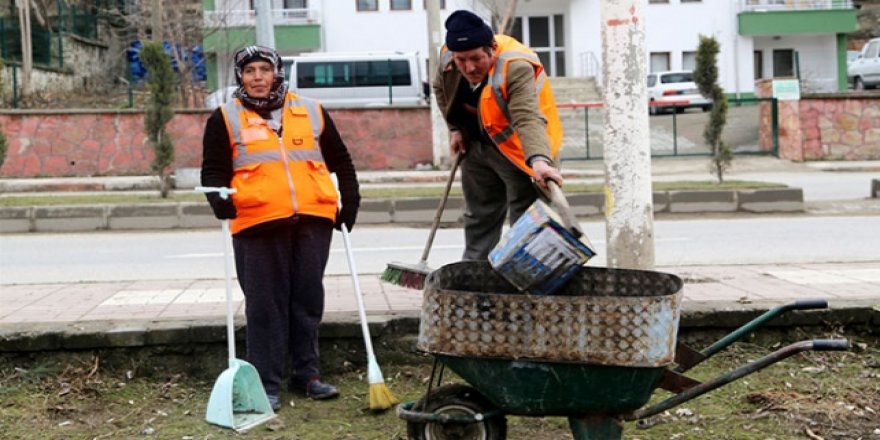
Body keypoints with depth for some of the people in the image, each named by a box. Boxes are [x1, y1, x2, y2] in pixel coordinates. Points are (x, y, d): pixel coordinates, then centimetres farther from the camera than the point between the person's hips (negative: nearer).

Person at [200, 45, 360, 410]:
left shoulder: (311, 112, 16)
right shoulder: (226, 118, 9)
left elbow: (340, 160, 21)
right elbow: (213, 169, 4)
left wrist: (350, 201, 11)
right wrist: (220, 198, -16)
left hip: (313, 221, 3)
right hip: (258, 225, -3)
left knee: (308, 300, 9)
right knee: (266, 306, -1)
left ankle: (306, 374, 20)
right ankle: (266, 383, 6)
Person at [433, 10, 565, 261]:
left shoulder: (516, 67, -34)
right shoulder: (448, 57, -14)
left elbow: (528, 118, -47)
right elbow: (441, 90, 9)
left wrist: (539, 160, -62)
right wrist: (455, 128, 6)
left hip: (518, 152, -6)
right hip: (477, 147, 7)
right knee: (478, 216, 18)